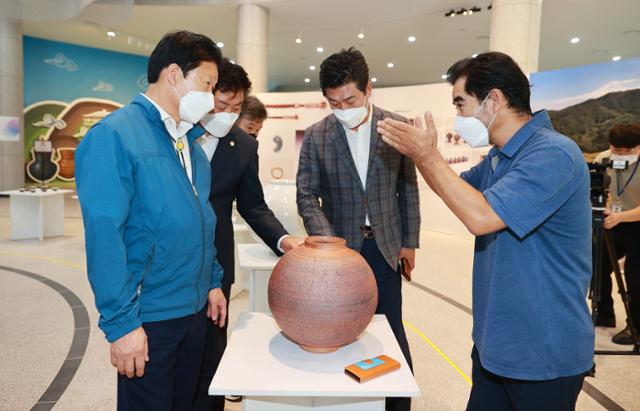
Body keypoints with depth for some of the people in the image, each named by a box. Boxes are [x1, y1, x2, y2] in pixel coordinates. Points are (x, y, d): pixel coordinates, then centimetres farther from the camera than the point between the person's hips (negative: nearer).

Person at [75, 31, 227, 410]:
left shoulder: (190, 142, 8)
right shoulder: (114, 135, -15)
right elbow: (104, 236, -20)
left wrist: (213, 282, 11)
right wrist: (121, 322, -20)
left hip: (196, 309, 7)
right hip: (149, 317, -7)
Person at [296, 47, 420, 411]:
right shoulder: (315, 136, -4)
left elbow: (408, 187, 4)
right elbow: (307, 196, -4)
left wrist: (410, 241, 5)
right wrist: (327, 241, -18)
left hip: (384, 245, 0)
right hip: (341, 245, 0)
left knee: (392, 329, 10)